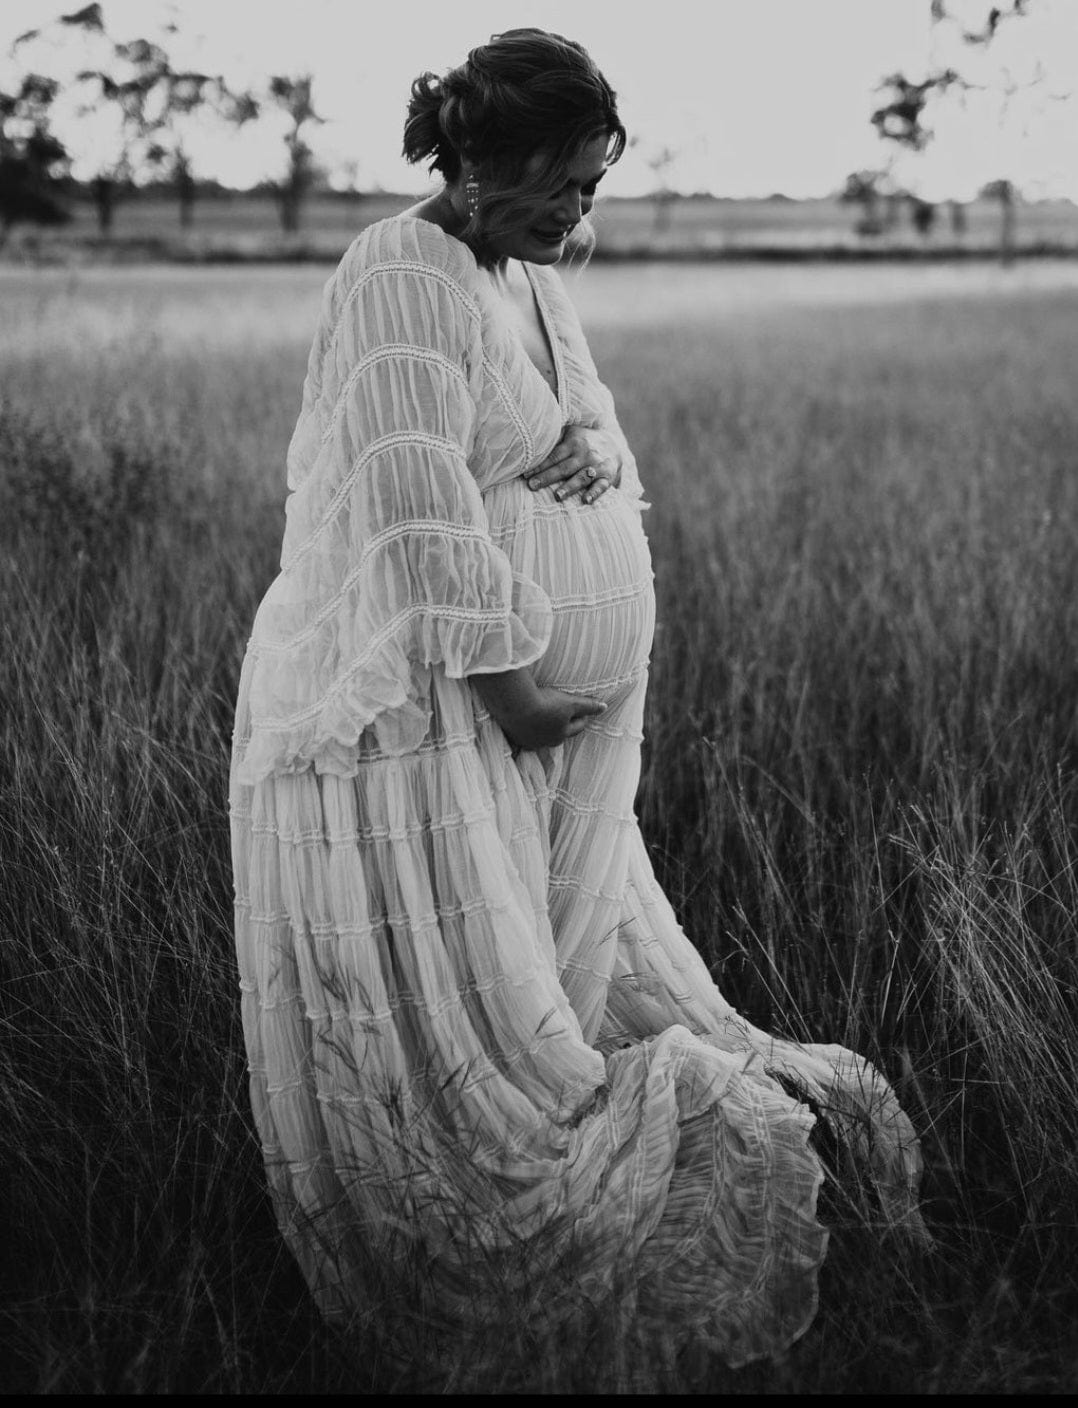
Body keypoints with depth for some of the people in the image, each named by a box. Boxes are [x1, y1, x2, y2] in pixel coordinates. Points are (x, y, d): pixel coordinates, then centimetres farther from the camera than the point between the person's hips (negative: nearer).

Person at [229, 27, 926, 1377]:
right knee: (468, 1053, -3)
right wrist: (510, 679, -19)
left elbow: (601, 454, 17)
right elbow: (418, 514, -21)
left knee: (618, 1003, 12)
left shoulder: (531, 285, 14)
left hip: (544, 725, 9)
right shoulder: (403, 279, -14)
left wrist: (597, 449, -7)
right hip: (409, 718, -9)